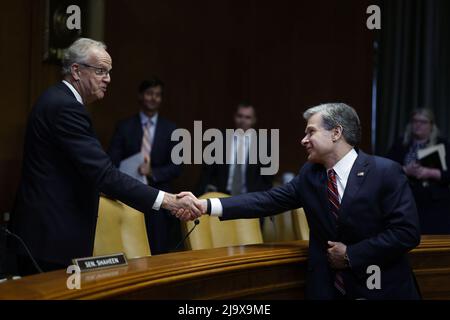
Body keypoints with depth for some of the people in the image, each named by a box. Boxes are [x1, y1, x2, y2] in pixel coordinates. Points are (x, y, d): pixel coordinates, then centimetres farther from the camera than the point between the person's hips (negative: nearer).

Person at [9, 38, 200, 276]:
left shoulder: (57, 100, 14)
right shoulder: (66, 107, -19)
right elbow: (103, 173, -27)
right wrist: (167, 200, -29)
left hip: (46, 230, 11)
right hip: (53, 237, -11)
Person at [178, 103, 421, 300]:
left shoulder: (386, 172, -11)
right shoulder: (309, 174, 5)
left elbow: (407, 232, -16)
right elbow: (267, 201, -2)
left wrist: (351, 254, -15)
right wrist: (207, 205, -12)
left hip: (381, 288, -4)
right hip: (327, 287, 4)